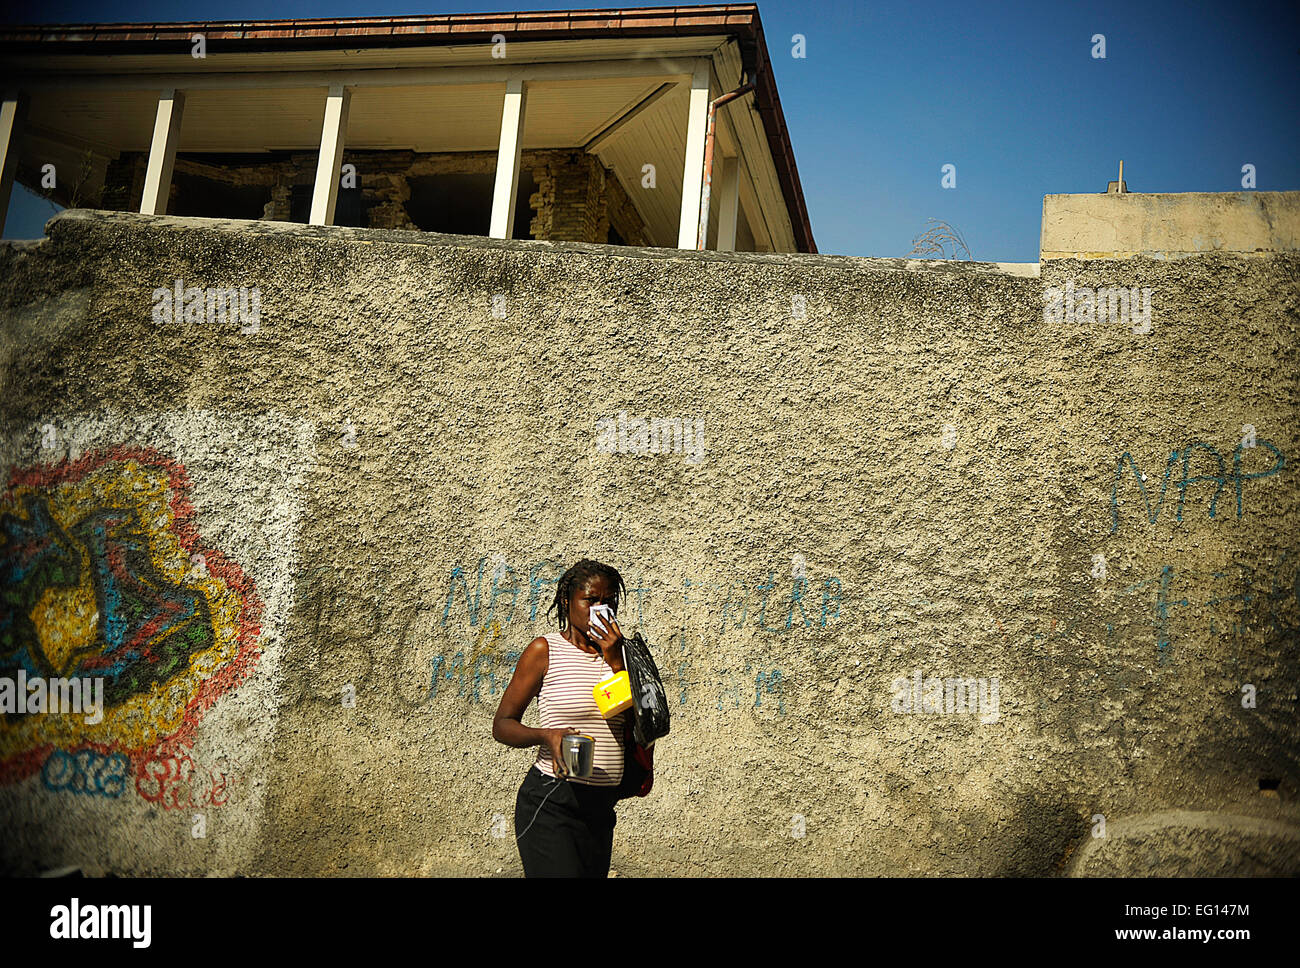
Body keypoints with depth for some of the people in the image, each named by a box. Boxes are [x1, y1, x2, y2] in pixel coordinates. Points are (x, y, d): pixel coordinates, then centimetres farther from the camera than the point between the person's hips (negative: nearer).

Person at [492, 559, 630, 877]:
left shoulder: (613, 653, 11)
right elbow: (502, 725, -4)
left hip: (600, 807, 6)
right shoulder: (545, 650, -4)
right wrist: (547, 735, -23)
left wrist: (615, 661, -7)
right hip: (551, 804, -5)